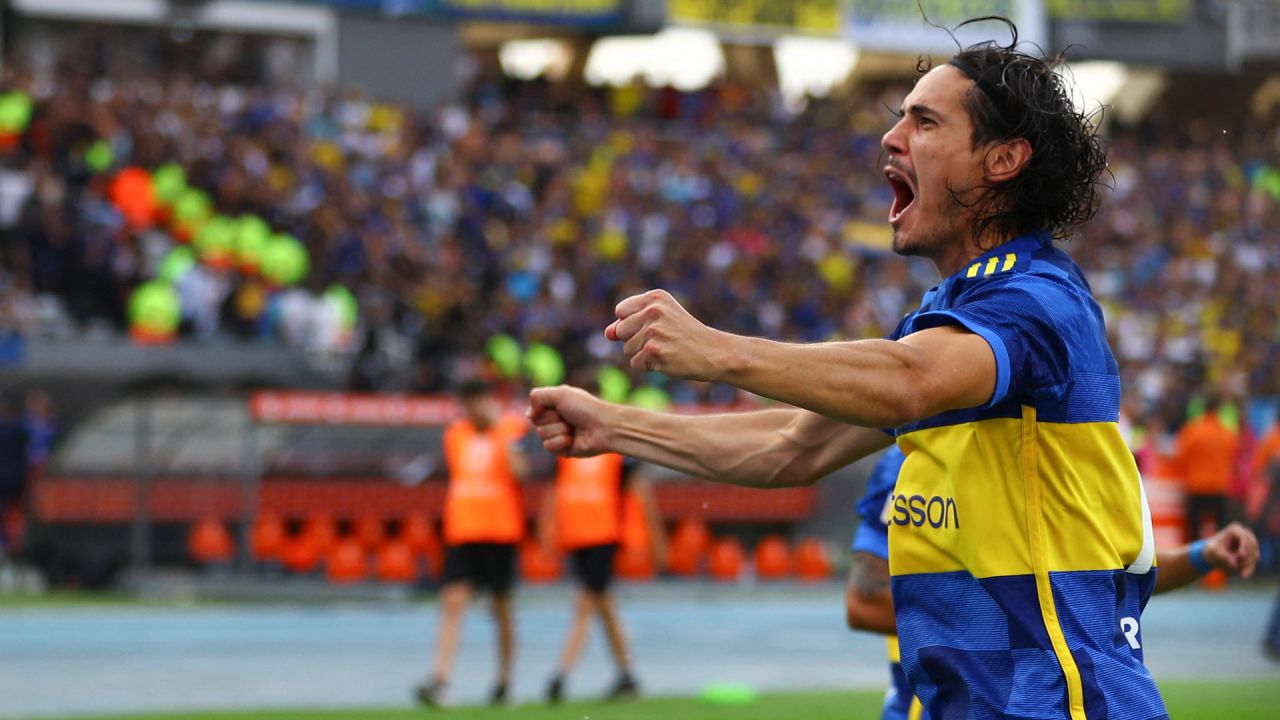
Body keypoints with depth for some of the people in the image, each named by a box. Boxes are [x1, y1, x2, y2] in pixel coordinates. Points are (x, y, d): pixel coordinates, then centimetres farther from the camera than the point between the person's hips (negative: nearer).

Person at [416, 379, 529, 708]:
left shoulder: (514, 429, -2)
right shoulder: (454, 434, 11)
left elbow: (518, 472, -17)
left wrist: (502, 431, -19)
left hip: (500, 533, -3)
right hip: (461, 533, 3)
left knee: (502, 607, 7)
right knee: (453, 603, -11)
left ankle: (504, 680, 21)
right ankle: (440, 680, -19)